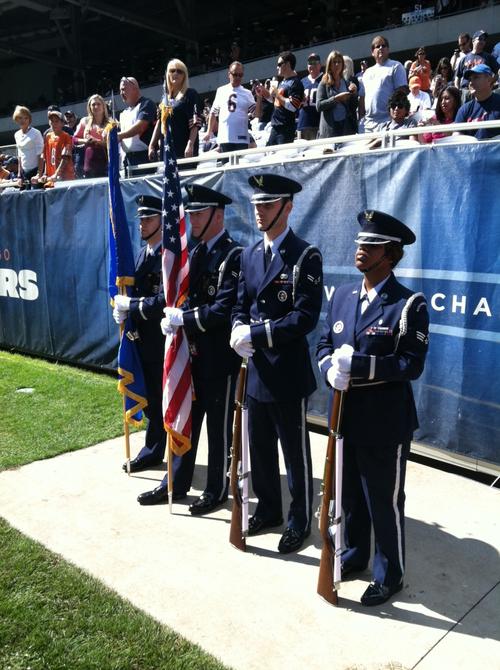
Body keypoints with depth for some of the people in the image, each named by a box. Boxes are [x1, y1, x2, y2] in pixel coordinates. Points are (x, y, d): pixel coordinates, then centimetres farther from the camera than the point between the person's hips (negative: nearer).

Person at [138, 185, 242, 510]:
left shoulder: (234, 256, -14)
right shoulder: (196, 253, 11)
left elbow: (223, 310, -22)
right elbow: (186, 297, 13)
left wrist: (182, 318, -16)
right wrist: (173, 318, -7)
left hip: (219, 358, -7)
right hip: (191, 353, 8)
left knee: (218, 427, 8)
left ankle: (217, 490, 25)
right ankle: (177, 483, 32)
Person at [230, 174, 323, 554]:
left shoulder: (305, 255, -12)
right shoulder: (250, 255, 10)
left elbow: (305, 317, -19)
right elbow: (242, 304, 12)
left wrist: (256, 334, -21)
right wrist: (239, 330, -10)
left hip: (288, 372, -6)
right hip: (256, 370, 7)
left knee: (295, 453, 8)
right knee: (260, 448, 18)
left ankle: (300, 522, 26)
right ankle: (268, 509, 38)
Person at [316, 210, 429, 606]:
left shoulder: (409, 304, -13)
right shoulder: (342, 295, 6)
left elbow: (412, 365, -18)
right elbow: (325, 345, 9)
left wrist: (357, 363, -27)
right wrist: (331, 370, -13)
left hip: (385, 422, -6)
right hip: (346, 415, 6)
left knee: (384, 501, 10)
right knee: (350, 494, 21)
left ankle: (389, 576, 30)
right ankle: (354, 556, 43)